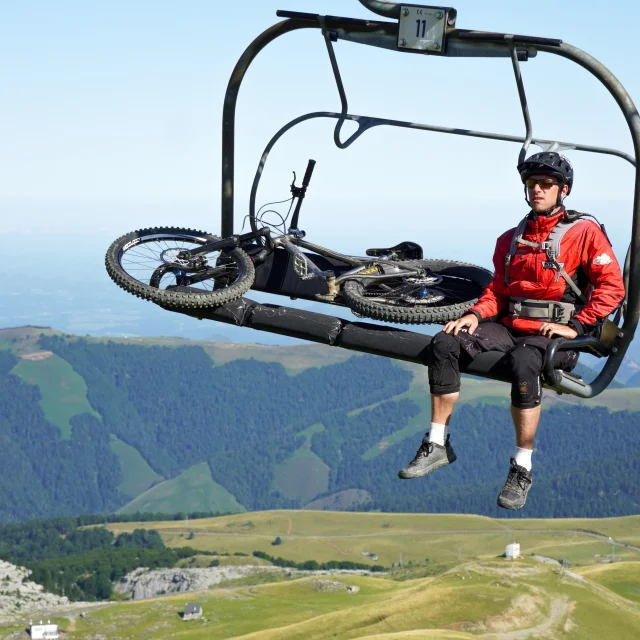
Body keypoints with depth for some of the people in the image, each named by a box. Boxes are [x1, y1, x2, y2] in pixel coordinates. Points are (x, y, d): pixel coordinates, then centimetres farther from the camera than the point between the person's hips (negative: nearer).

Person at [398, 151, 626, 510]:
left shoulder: (584, 232, 0)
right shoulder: (511, 239, 20)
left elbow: (612, 286, -6)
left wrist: (574, 325, -14)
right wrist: (476, 314, 1)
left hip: (552, 334, -6)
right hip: (509, 327, 6)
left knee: (524, 362, -40)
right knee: (444, 345, -16)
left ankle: (523, 468, -28)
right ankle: (438, 446, -11)